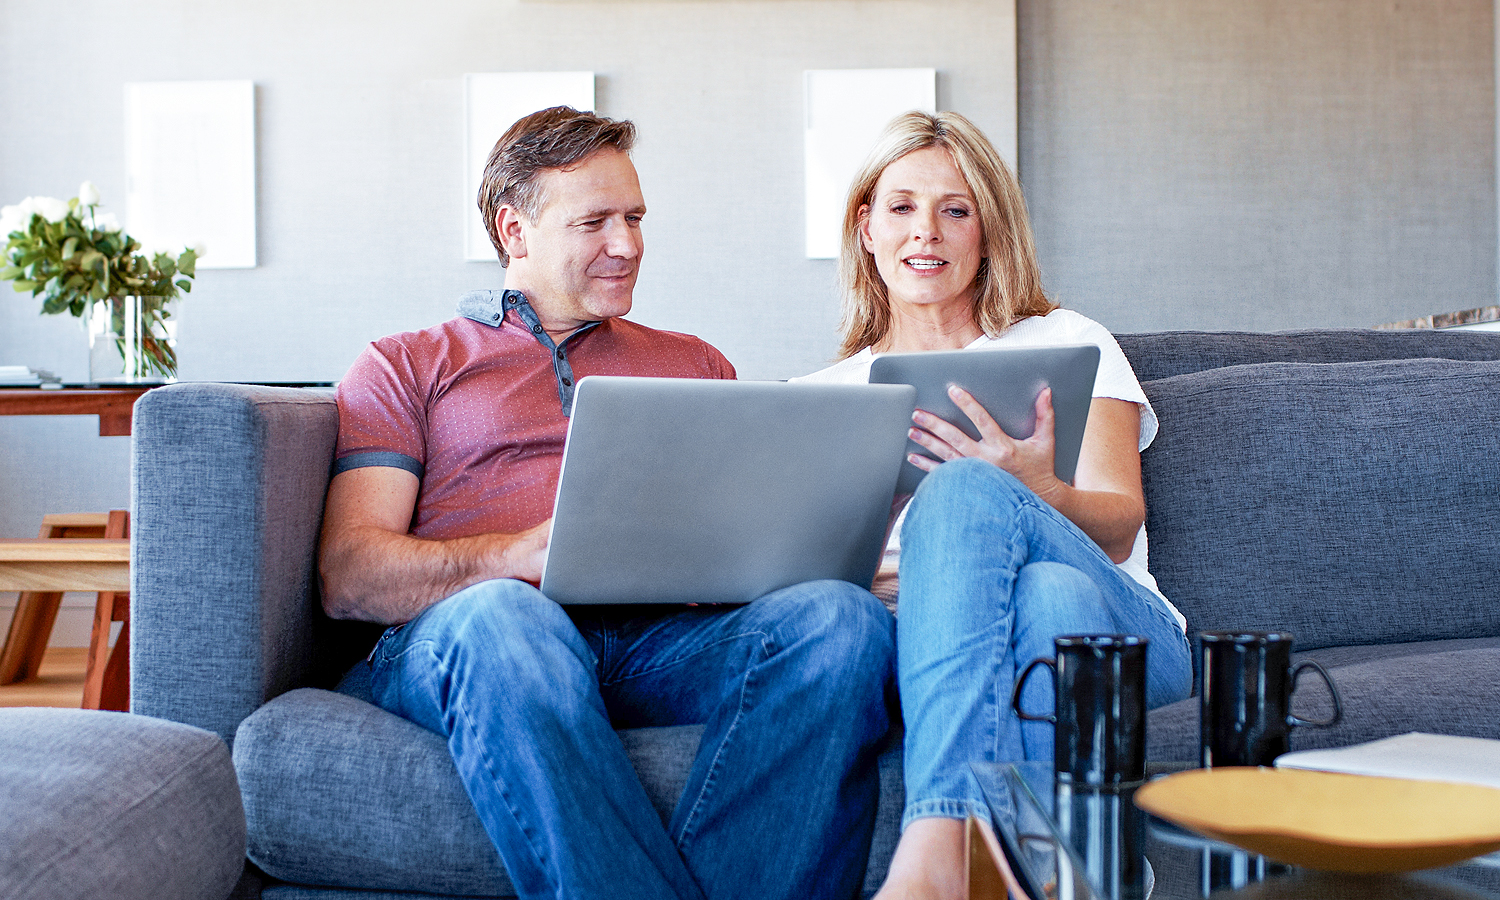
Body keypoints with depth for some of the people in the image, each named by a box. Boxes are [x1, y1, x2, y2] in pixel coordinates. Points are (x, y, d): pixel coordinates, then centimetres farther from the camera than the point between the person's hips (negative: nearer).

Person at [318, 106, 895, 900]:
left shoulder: (693, 364, 32)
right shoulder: (404, 367, 21)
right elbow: (348, 578, 6)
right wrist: (521, 555, -13)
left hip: (668, 637, 3)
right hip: (457, 636, -2)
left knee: (844, 616, -31)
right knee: (500, 619, -41)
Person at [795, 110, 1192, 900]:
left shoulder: (1068, 346, 18)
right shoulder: (821, 396, 23)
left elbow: (1120, 528, 3)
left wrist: (1032, 490, -21)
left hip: (1121, 633, 0)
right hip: (923, 640, 1)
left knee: (965, 490, -34)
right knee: (1045, 598, -38)